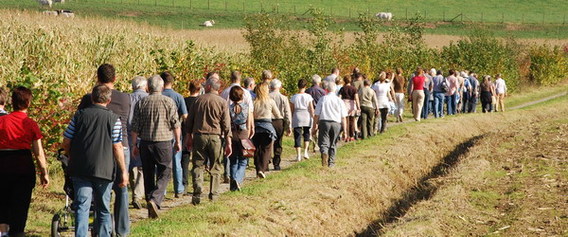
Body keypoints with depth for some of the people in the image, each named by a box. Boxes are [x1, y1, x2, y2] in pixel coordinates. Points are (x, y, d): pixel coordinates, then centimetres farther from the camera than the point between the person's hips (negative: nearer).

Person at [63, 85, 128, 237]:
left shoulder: (79, 115, 4)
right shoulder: (114, 119, -1)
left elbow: (66, 142, 5)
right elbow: (117, 147, -5)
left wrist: (71, 158, 23)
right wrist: (123, 171, -1)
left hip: (79, 169, 1)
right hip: (104, 170, -1)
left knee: (82, 206, -3)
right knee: (103, 209, 13)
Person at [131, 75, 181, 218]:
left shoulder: (141, 103, 3)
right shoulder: (169, 102, -2)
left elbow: (135, 127, 3)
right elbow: (176, 124, -3)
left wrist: (134, 145, 11)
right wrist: (178, 142, 7)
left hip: (145, 143, 3)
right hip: (164, 142, -3)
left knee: (148, 175, 11)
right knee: (164, 174, 2)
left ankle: (151, 209, 14)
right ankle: (155, 200, -20)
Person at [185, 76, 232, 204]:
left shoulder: (198, 100, 5)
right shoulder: (222, 102, -1)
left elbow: (189, 120, 10)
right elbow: (226, 124, -4)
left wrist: (188, 137, 19)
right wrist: (228, 143, -2)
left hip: (199, 135, 1)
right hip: (215, 137, -1)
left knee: (198, 165, 4)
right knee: (216, 167, 9)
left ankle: (197, 192, -12)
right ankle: (214, 194, 10)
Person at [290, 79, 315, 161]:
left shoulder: (294, 97, -3)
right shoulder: (308, 97, -4)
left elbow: (291, 110, 2)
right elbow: (311, 109, -2)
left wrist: (291, 120, 12)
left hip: (297, 118, 0)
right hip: (306, 117, 1)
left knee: (297, 137, 2)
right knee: (306, 134, 19)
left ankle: (298, 155, -1)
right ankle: (305, 151, 6)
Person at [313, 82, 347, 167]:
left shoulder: (323, 99, 3)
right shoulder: (339, 101, 6)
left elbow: (316, 115, 2)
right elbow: (343, 118, 4)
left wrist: (315, 126, 10)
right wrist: (345, 131, 6)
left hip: (324, 122, -1)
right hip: (336, 124, 1)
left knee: (323, 142, -1)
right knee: (333, 144, 13)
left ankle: (324, 153, -31)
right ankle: (331, 162, 16)